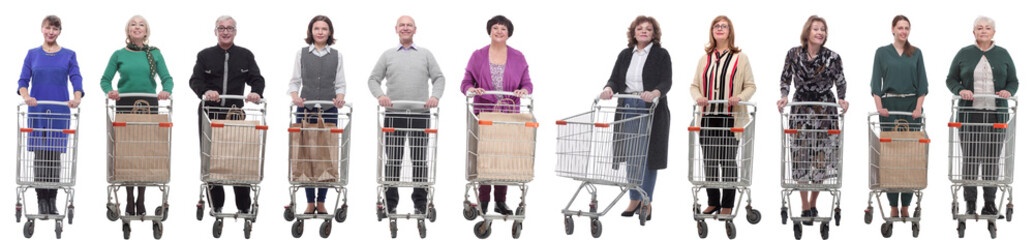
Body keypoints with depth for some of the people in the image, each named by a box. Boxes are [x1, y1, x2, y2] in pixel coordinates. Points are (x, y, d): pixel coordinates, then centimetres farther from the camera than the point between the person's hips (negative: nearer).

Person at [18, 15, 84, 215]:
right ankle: (41, 200, 1)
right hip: (37, 110, 0)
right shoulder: (32, 54, 9)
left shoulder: (69, 55, 7)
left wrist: (77, 98, -22)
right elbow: (23, 81, 3)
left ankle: (52, 200, 7)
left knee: (55, 155, -1)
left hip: (59, 111, 0)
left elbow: (76, 80, -2)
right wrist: (26, 96, -18)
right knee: (40, 154, -3)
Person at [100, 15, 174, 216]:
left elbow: (167, 78, 4)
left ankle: (141, 201, 6)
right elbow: (105, 80, 5)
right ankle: (129, 201, 6)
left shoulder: (154, 54, 7)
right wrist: (109, 91, -17)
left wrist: (166, 90, -18)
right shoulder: (119, 55, 6)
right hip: (125, 107, 0)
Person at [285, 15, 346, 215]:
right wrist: (295, 96, -12)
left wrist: (340, 97, -13)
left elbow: (340, 84, 7)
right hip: (305, 109, 0)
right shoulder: (302, 54, 7)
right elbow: (295, 81, 8)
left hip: (329, 110, 0)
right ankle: (310, 201, 4)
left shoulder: (337, 56, 8)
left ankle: (321, 201, 7)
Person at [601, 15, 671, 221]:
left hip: (651, 110, -4)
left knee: (648, 156, -3)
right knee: (631, 156, 6)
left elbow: (666, 82, -10)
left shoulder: (661, 55, 1)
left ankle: (647, 203, 5)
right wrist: (609, 89, -18)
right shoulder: (625, 55, 13)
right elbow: (615, 79, 6)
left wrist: (654, 93, -31)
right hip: (628, 109, 4)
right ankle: (634, 200, 17)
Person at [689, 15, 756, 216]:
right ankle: (713, 202, 15)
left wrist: (740, 97, -16)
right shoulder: (705, 58, 14)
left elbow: (750, 86, 3)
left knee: (728, 160, -3)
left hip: (731, 118, -4)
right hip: (708, 117, 4)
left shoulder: (740, 58, 4)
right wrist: (698, 97, -7)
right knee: (709, 160, 5)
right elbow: (694, 85, 15)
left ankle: (727, 205, 3)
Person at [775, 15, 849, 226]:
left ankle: (813, 203, 16)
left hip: (825, 110, 0)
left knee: (822, 156, 0)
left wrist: (841, 99, -9)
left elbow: (840, 82, 8)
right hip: (801, 109, 0)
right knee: (801, 155, -4)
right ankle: (805, 207, 4)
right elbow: (785, 79, 9)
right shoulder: (794, 54, -1)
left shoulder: (833, 57, -3)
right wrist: (784, 96, -7)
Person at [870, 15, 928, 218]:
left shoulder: (916, 53, 9)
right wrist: (879, 107, -13)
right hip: (889, 106, -1)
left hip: (912, 105, 1)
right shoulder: (882, 52, 5)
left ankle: (906, 205, 3)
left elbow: (922, 83, 4)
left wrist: (918, 107, -9)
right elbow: (876, 82, 0)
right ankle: (893, 206, 2)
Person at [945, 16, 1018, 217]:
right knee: (970, 158, -2)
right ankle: (970, 204, 3)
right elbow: (951, 80, 7)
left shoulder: (1003, 55, 8)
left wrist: (1008, 91, -11)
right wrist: (960, 91, -13)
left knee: (992, 158, 1)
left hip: (996, 114, 1)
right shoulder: (964, 54, 5)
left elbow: (1013, 81, 10)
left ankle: (990, 203, 8)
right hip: (970, 114, -1)